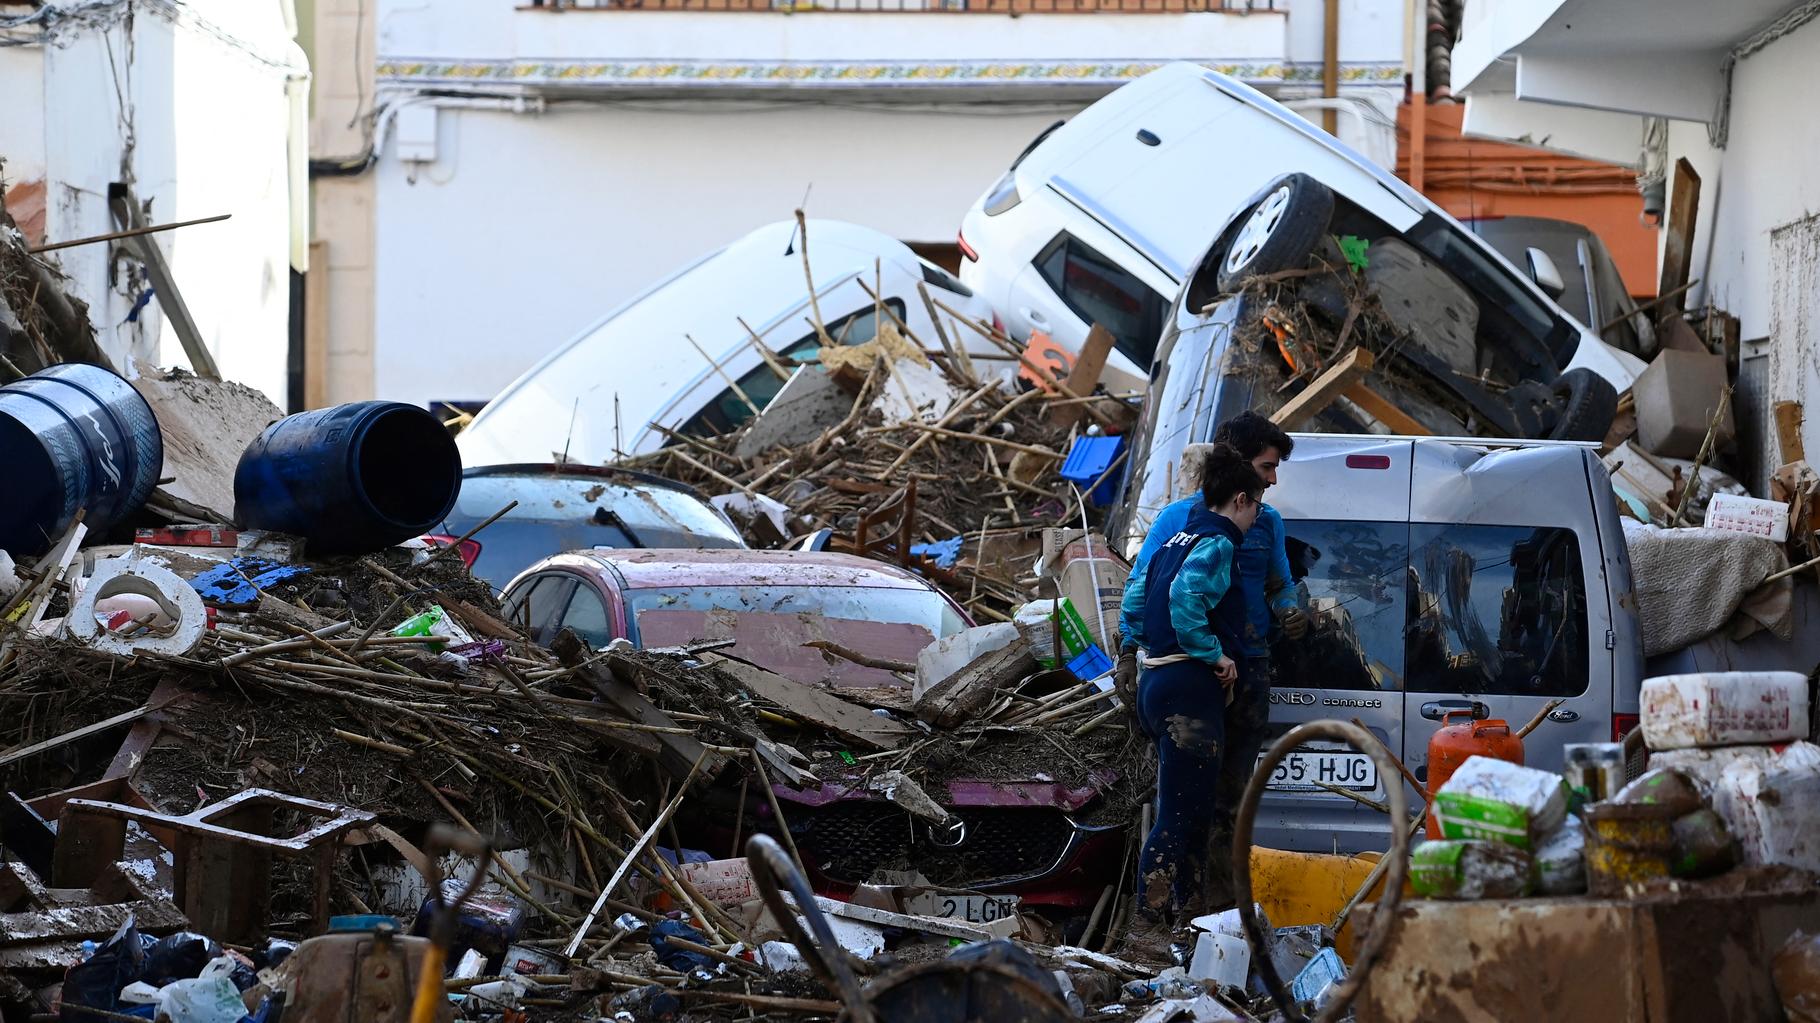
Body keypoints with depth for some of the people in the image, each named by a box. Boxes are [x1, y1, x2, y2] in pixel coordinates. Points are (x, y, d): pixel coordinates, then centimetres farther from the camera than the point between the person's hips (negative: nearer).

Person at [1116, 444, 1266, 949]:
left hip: (1157, 682, 10)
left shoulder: (1176, 540, 18)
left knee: (1192, 809, 17)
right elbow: (1185, 596, -27)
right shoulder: (1217, 544, -10)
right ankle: (1148, 923, -11)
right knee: (1180, 812, -9)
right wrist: (1214, 654, -19)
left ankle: (1182, 912, 23)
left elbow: (1134, 600, 21)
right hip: (1190, 690, -10)